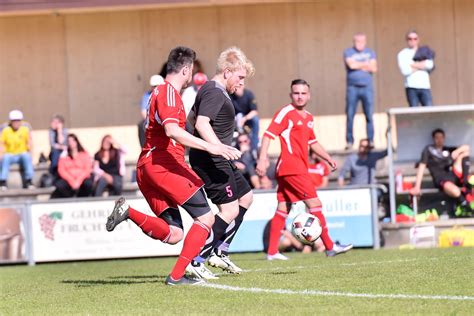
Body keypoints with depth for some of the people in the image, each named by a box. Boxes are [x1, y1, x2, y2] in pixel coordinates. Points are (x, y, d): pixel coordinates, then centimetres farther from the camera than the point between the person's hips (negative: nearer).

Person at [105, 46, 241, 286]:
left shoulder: (161, 91, 23)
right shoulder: (169, 92, -8)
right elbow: (171, 130, -24)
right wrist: (210, 147, -30)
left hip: (147, 167, 10)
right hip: (163, 164, -10)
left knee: (173, 234, 3)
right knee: (206, 218, -7)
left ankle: (128, 212, -10)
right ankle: (177, 275, -13)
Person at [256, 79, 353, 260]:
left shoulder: (308, 118, 17)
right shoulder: (286, 113, -8)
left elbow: (312, 142, 30)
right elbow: (268, 135, -14)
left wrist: (328, 158, 22)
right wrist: (262, 159, -24)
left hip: (299, 168, 9)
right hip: (292, 168, -9)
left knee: (283, 209, 8)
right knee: (314, 204, -9)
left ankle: (272, 252, 9)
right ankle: (329, 247, -6)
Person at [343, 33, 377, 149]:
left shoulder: (370, 52, 13)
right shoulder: (348, 52, 6)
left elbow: (374, 69, 0)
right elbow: (351, 65, -12)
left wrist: (358, 65, -7)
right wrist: (365, 64, -3)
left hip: (367, 87, 1)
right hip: (352, 87, -1)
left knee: (369, 115, -4)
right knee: (350, 115, -4)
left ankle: (371, 140, 0)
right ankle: (349, 141, 0)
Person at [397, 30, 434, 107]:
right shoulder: (403, 54, 8)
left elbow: (430, 65, -3)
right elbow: (405, 71, -8)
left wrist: (413, 65, -4)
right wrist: (421, 66, 1)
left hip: (425, 86, 2)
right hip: (411, 87, -2)